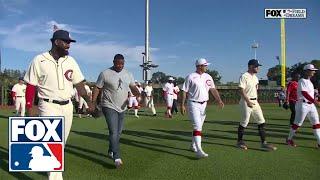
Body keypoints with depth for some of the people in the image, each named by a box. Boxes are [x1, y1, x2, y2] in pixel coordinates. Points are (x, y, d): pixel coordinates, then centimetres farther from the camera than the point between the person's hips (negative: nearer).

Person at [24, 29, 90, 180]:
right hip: (48, 106, -4)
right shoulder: (39, 60, -5)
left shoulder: (71, 61, 6)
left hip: (67, 106, 5)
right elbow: (30, 86, -2)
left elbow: (79, 84, 5)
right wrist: (29, 108, -7)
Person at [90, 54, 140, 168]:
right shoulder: (105, 73, -8)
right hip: (109, 107, -6)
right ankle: (117, 158, -15)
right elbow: (97, 88, -4)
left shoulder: (128, 74, 7)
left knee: (118, 132, 15)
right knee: (114, 132, -15)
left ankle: (111, 151, 34)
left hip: (122, 108, 6)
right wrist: (93, 103, -10)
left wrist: (138, 94, -15)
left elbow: (133, 87, 7)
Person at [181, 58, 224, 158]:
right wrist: (182, 105, -11)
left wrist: (219, 100, -12)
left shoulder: (208, 77, 8)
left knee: (199, 126, 14)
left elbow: (213, 90, 3)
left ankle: (193, 146, 30)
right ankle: (199, 150, -20)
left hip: (204, 104, 6)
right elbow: (184, 91, -6)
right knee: (197, 126, -15)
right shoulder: (191, 77, -7)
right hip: (193, 104, -6)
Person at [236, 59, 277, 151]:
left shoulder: (255, 77, 15)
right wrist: (248, 101, -26)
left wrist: (256, 101, 13)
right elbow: (241, 91, -19)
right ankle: (239, 142, 16)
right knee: (244, 123, 0)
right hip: (246, 102, -8)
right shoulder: (244, 76, -11)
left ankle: (263, 143, 9)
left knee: (262, 122, 4)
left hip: (255, 102, 8)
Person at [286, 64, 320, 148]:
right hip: (303, 104, -9)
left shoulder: (309, 82, 16)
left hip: (311, 105, 9)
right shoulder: (302, 81, -13)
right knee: (297, 123, -1)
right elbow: (304, 93, -24)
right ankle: (289, 139, 15)